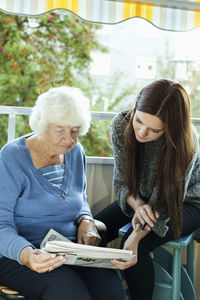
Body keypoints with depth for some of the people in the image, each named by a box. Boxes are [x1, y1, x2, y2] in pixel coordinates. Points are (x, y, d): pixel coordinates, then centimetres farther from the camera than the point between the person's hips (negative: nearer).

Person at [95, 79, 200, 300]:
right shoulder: (121, 125, -20)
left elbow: (167, 203, -26)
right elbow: (122, 181, -10)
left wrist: (137, 236, -41)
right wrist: (138, 205, -32)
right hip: (138, 198, 5)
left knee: (135, 248, -28)